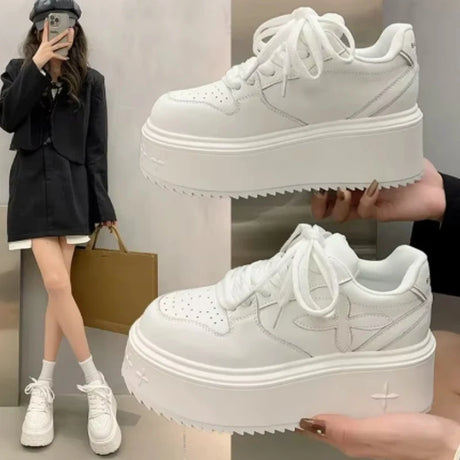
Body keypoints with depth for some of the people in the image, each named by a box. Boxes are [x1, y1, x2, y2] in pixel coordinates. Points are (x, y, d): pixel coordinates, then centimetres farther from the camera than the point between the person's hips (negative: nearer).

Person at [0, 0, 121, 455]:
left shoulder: (91, 81, 7)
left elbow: (95, 148, 5)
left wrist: (101, 204, 1)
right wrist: (37, 64, -14)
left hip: (70, 189, 1)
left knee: (58, 288, -1)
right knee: (58, 285, -14)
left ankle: (44, 387, 12)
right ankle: (96, 385, -5)